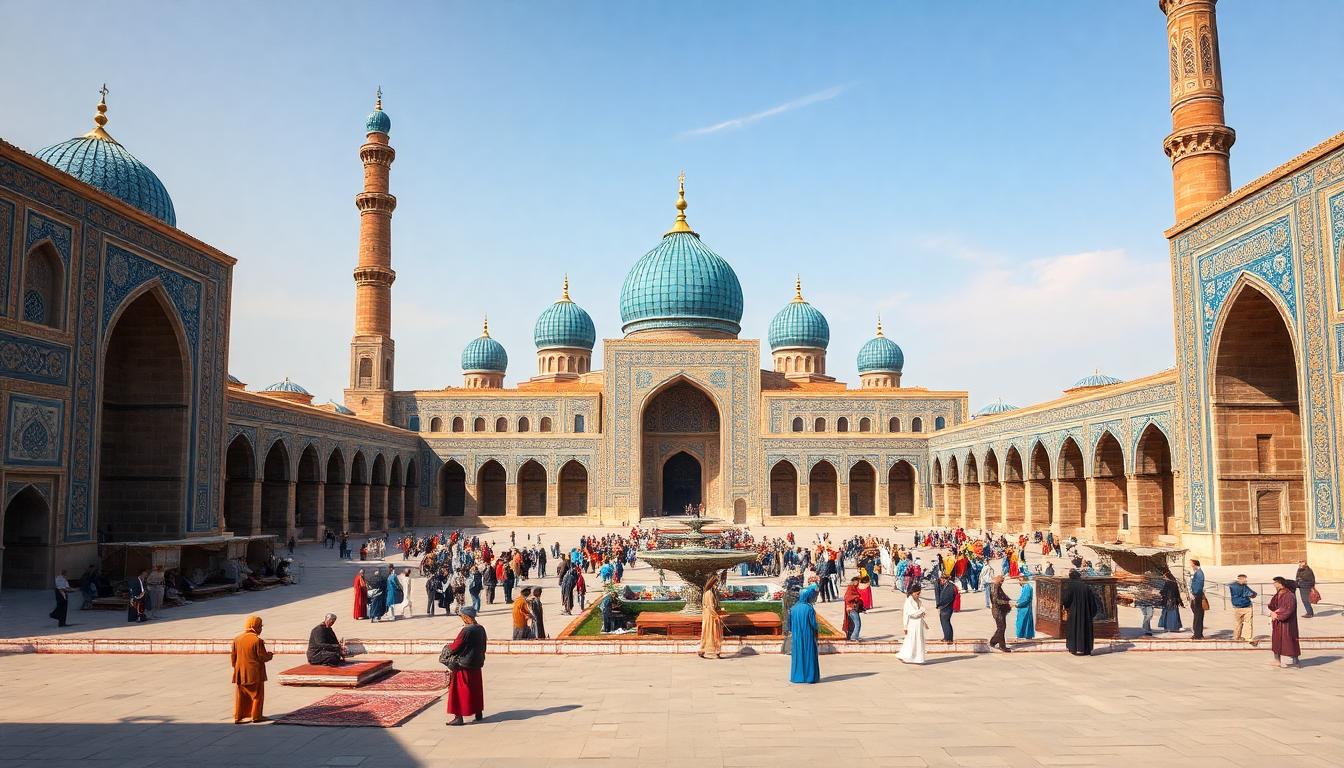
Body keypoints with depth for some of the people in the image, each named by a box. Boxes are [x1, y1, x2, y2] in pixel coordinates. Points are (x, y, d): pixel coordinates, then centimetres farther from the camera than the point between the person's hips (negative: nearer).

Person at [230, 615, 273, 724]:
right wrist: (270, 655, 7)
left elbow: (233, 657, 8)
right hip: (255, 674, -5)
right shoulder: (257, 640, -16)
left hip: (240, 674, 5)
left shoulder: (237, 639, 2)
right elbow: (263, 657, -14)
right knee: (257, 695, 9)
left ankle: (238, 717, 14)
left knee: (241, 696, 14)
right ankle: (256, 716, 13)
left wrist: (236, 667, 21)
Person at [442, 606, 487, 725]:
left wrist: (447, 650, 3)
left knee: (460, 691, 1)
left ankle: (459, 717, 1)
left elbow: (455, 647, -16)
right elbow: (483, 647, 11)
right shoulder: (481, 629, 2)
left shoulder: (466, 631, -22)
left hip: (463, 665, -8)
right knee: (476, 689, 18)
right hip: (476, 664, 8)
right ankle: (479, 713, 28)